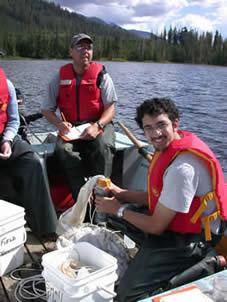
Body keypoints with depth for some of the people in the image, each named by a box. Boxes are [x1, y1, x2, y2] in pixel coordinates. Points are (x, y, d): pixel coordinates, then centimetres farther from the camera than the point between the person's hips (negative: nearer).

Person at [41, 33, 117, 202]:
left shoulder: (101, 75, 2)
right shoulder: (60, 78, 7)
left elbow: (111, 107, -4)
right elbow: (46, 109, 8)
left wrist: (97, 126, -22)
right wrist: (59, 123, -13)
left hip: (99, 125, -1)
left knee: (103, 147, -34)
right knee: (64, 149, -31)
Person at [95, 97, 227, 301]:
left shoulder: (183, 168, -30)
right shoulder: (168, 146, -1)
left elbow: (156, 227, -21)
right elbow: (157, 197, 10)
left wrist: (119, 210, -7)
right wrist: (120, 193, 0)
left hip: (192, 239, -9)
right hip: (170, 221, 9)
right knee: (112, 211, 11)